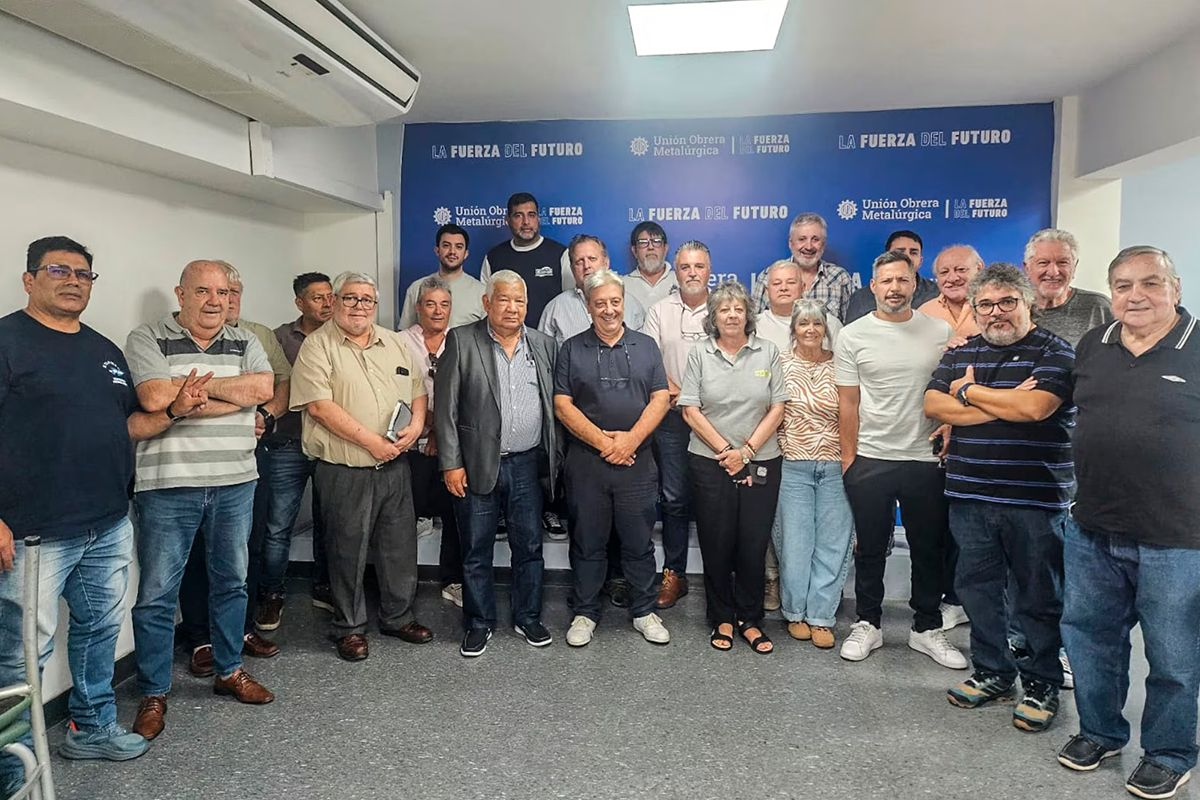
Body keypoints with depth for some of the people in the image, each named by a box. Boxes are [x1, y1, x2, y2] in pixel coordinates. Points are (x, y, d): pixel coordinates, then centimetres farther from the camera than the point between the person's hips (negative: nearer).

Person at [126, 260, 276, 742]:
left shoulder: (244, 342, 9)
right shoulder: (147, 340, -2)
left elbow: (263, 388, -9)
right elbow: (155, 398, -19)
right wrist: (230, 395, -11)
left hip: (235, 485, 4)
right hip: (168, 488, -4)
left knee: (231, 581, 15)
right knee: (156, 593, 3)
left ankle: (229, 671, 32)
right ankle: (153, 694, 19)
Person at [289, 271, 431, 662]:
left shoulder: (395, 343, 11)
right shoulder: (317, 346, -6)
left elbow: (417, 388, 13)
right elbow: (319, 406, -16)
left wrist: (416, 424, -8)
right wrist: (372, 441, -19)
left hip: (395, 465, 5)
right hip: (344, 471, -5)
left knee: (401, 545, 13)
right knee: (348, 551, 7)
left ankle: (399, 617, 31)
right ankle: (349, 627, 24)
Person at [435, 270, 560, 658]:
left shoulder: (543, 344, 7)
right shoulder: (461, 341, -4)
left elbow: (553, 404, 10)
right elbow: (446, 407, -6)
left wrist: (555, 458, 6)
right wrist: (451, 463, -10)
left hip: (527, 464, 3)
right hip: (477, 464, -2)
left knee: (529, 547, 12)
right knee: (476, 551, 9)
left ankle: (528, 618, 30)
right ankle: (479, 624, 25)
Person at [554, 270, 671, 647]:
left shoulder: (646, 346, 9)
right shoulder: (571, 349, 5)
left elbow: (660, 398, 2)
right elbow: (562, 404, -3)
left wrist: (630, 439, -11)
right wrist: (602, 440, -12)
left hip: (637, 460, 1)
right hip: (585, 461, -1)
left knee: (639, 542, 8)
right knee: (587, 542, 8)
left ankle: (644, 612, 23)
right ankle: (584, 613, 22)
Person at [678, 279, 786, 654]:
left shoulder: (767, 352, 5)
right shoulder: (700, 354, 3)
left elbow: (777, 408, 1)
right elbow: (690, 410, -2)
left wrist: (747, 450, -8)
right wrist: (725, 450, -8)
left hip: (761, 463, 1)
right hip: (711, 464, 0)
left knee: (754, 544, 5)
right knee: (716, 543, 6)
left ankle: (750, 620, 21)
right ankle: (721, 619, 21)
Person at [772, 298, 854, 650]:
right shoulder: (780, 363, 1)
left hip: (836, 465, 1)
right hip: (793, 465, -1)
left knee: (832, 542, 5)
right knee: (794, 539, 5)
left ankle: (821, 617, 17)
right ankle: (796, 612, 22)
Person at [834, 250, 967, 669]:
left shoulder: (941, 333, 2)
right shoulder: (853, 336, -1)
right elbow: (848, 403, 0)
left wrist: (951, 427, -8)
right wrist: (848, 457, -2)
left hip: (926, 459, 2)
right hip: (870, 460, -1)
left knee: (929, 549, 12)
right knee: (870, 549, 10)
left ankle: (927, 629, 28)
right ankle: (867, 625, 26)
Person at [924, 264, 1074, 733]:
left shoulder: (1054, 353, -3)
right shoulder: (960, 354, 11)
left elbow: (1034, 406, -20)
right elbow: (934, 406, -3)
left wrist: (969, 391, -7)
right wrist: (1004, 404, -11)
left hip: (1035, 498, -4)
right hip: (969, 496, 5)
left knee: (1039, 597, 7)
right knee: (977, 588, 13)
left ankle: (1042, 685, 23)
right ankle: (993, 672, 29)